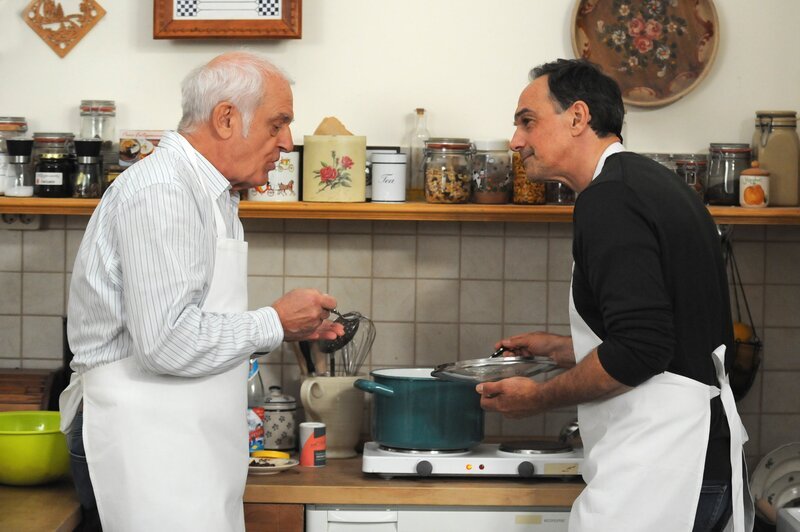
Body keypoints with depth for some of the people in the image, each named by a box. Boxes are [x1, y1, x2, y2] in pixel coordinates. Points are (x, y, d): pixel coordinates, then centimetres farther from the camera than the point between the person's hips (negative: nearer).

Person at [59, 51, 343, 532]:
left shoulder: (210, 196, 18)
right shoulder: (160, 192, -15)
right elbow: (168, 343, -23)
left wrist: (288, 330, 9)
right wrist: (275, 322, -11)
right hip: (142, 438, -10)